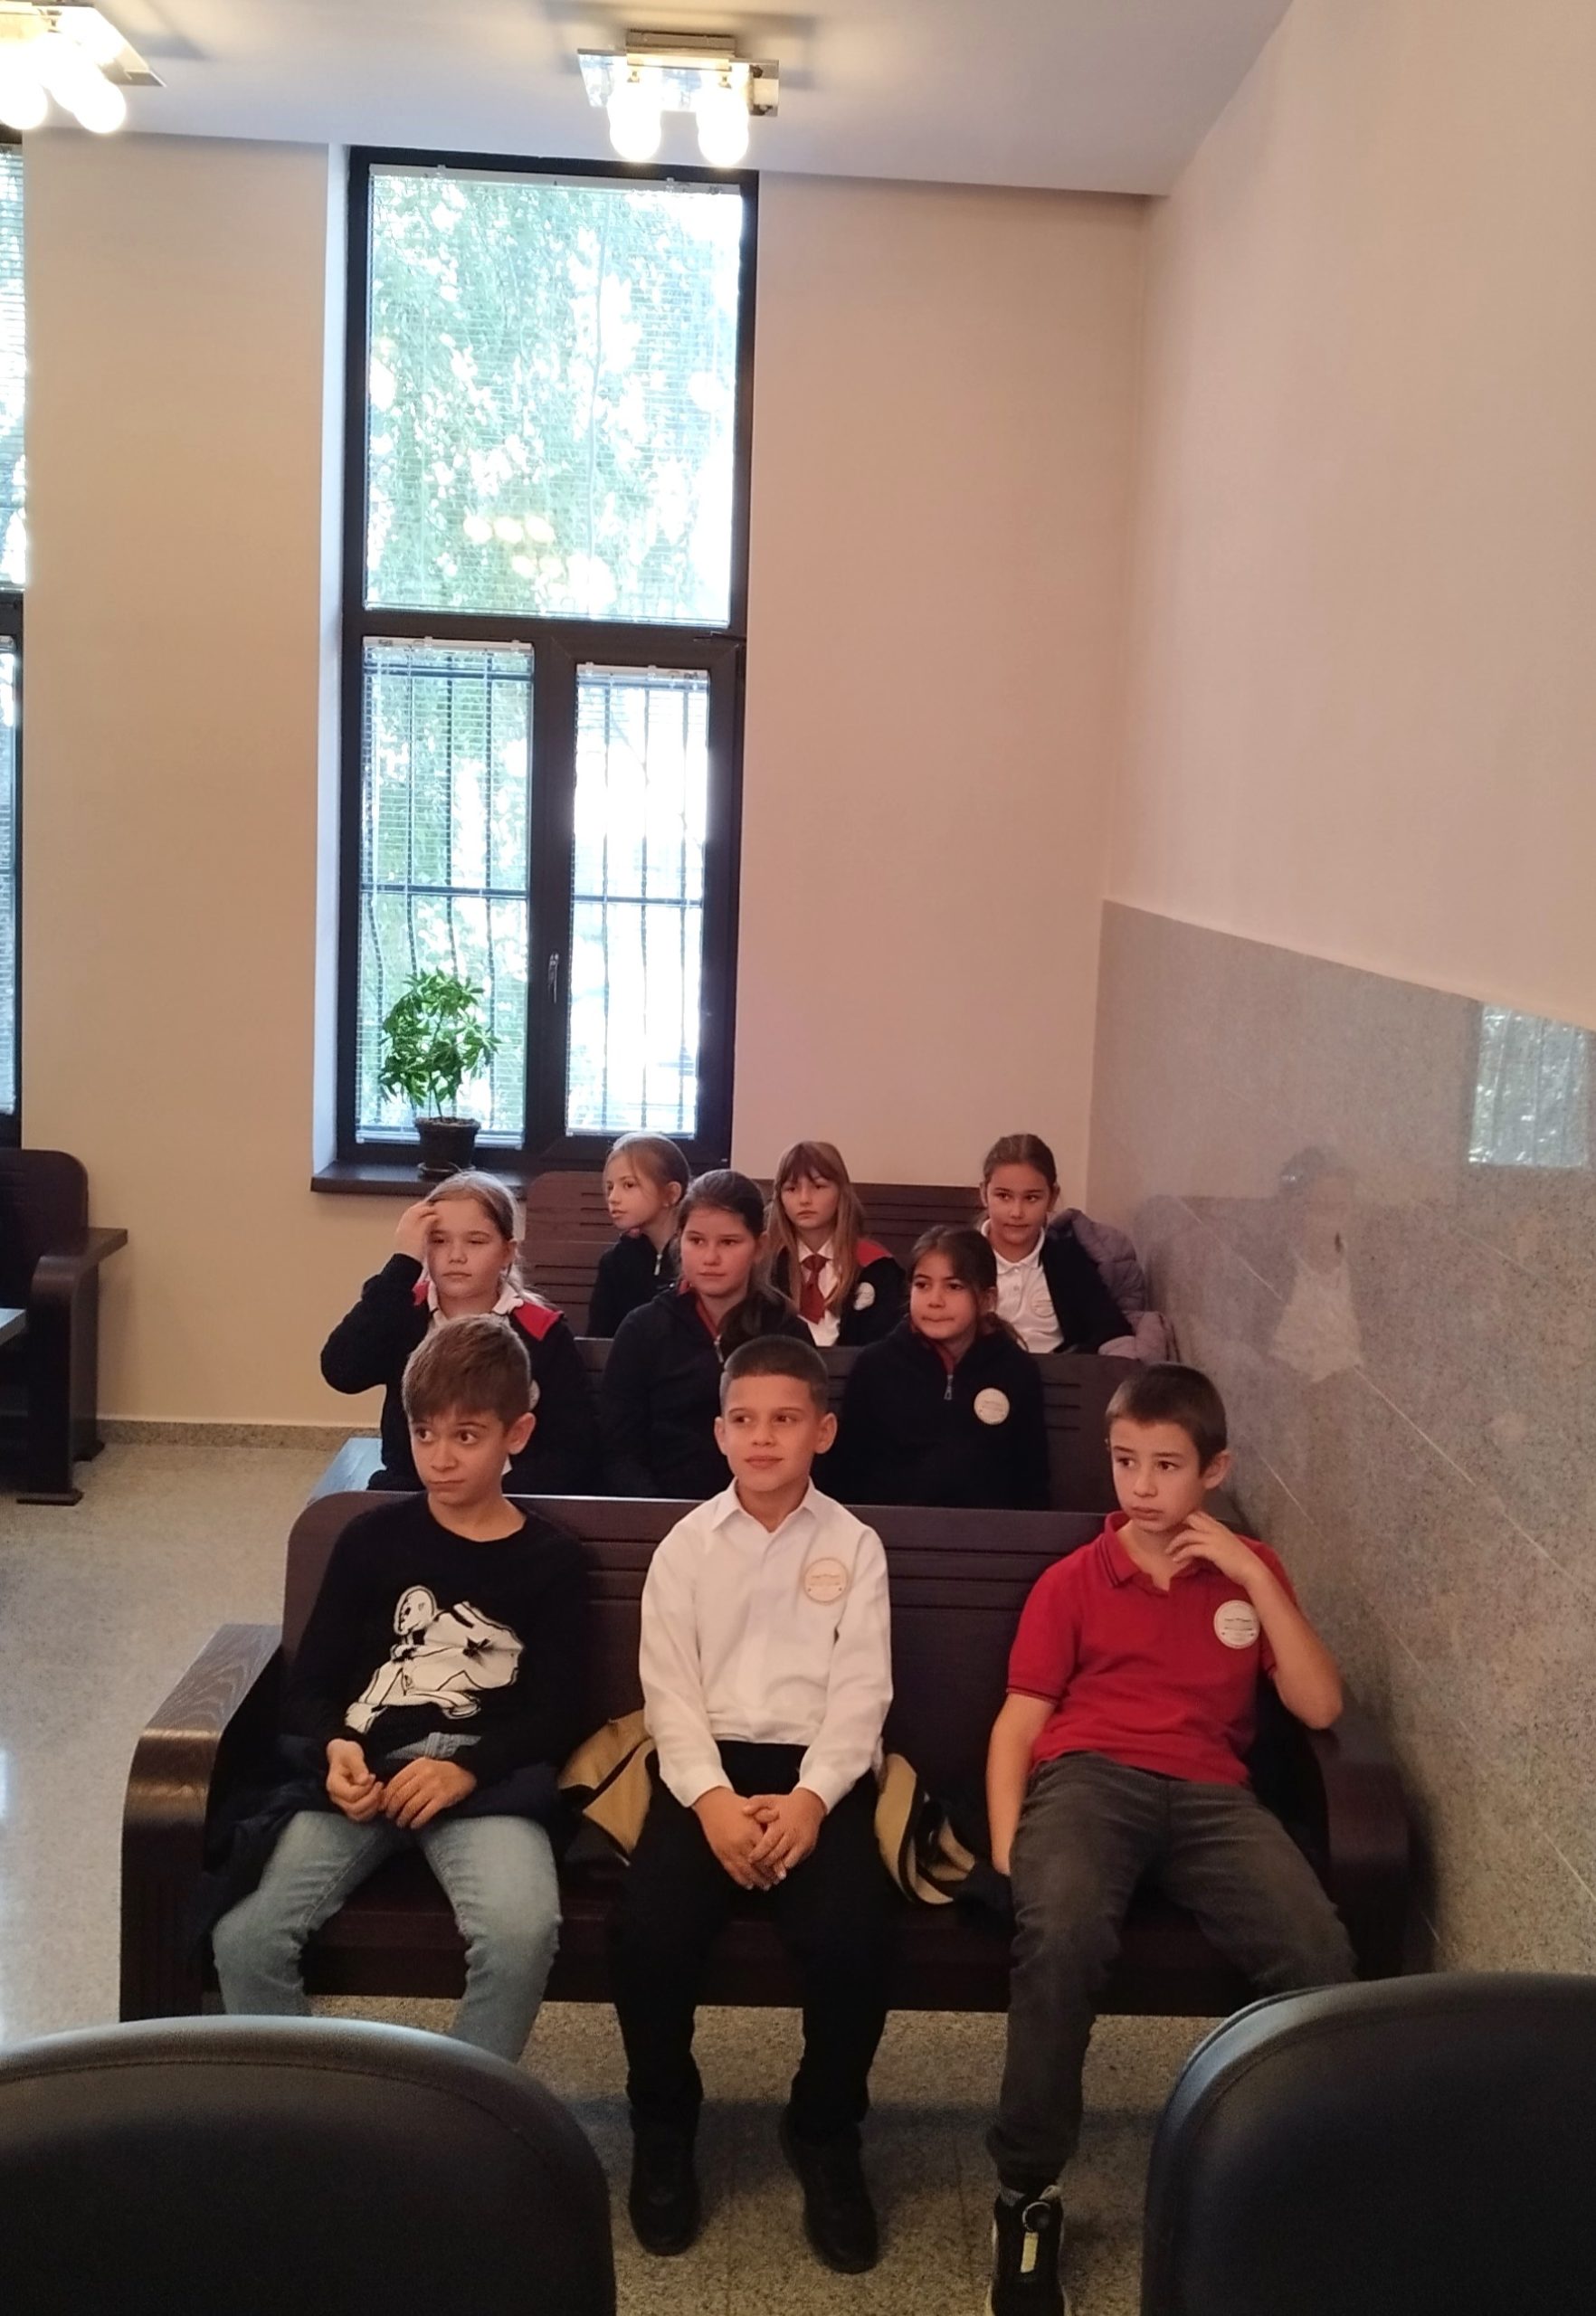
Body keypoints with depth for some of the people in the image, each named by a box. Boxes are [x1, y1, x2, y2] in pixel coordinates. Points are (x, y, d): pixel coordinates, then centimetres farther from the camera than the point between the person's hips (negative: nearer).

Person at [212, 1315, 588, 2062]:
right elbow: (310, 1683, 10)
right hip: (362, 1769, 2)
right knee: (244, 1934, -22)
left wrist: (464, 1770, -15)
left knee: (521, 1931, -31)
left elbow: (555, 1715, 3)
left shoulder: (551, 1559, 8)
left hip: (485, 1779, -2)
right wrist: (335, 1749, -12)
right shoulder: (373, 1537, 12)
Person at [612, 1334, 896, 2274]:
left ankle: (827, 2134, 4)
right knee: (651, 1933, -24)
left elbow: (861, 1693, -1)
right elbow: (670, 1691, 0)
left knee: (853, 1940, -25)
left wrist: (809, 1799, -18)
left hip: (820, 1768, 0)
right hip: (709, 1764, 1)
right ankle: (664, 2130, 5)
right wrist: (713, 1799, -17)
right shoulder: (687, 1545, 8)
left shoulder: (855, 1545, 7)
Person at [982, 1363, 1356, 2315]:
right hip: (1089, 1775, -1)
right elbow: (1020, 1720, 9)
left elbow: (1321, 1706, 6)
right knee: (1061, 1933, -36)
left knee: (1321, 1955, -28)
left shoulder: (1250, 1569, 17)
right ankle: (1028, 2189, -16)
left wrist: (1255, 1579, -2)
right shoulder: (1071, 1581, 12)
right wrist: (1007, 1842, -7)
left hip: (1210, 1792, 2)